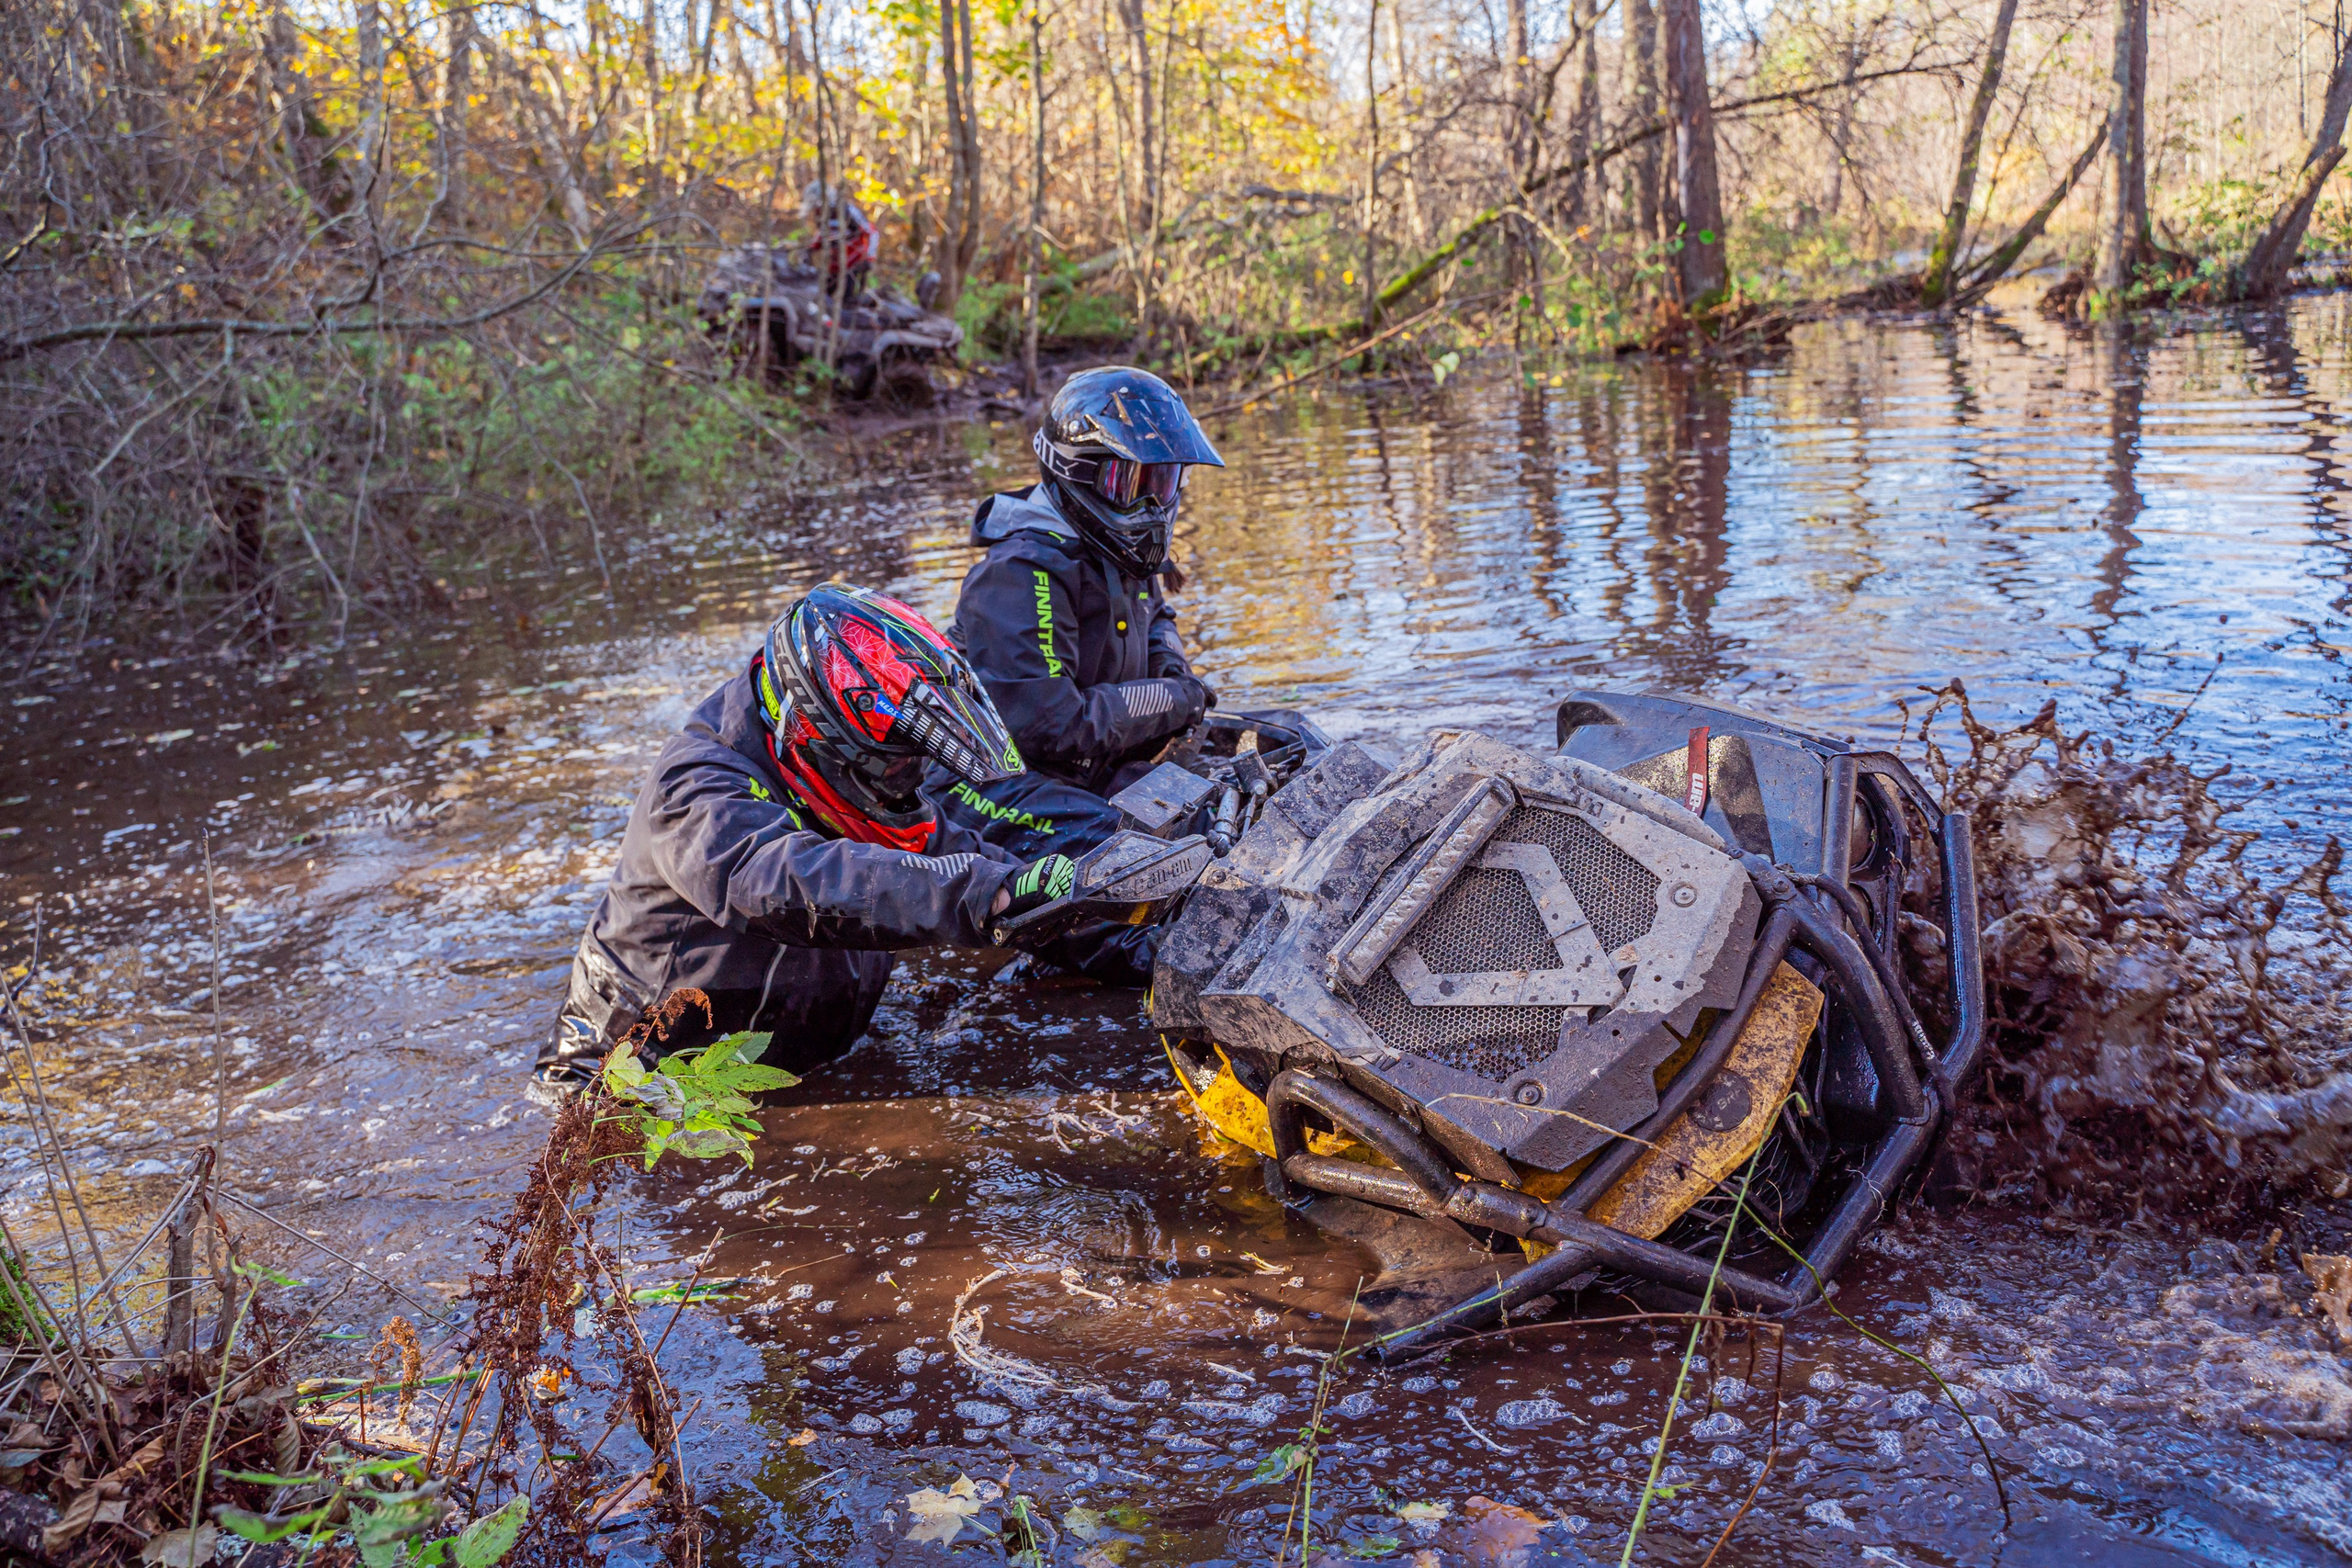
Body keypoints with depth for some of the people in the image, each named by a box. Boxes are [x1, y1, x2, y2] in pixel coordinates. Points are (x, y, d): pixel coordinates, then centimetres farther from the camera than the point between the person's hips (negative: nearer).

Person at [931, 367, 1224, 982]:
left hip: (1092, 774, 10)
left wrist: (1169, 661, 10)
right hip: (994, 780, -10)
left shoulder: (1119, 551, 9)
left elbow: (1153, 613, 35)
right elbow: (1050, 728, -28)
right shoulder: (1024, 573, -22)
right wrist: (1169, 702, -16)